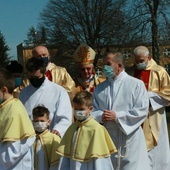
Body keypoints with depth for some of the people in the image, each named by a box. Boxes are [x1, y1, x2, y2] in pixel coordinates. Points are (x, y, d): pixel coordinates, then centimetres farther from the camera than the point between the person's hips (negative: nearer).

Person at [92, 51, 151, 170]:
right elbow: (92, 111, 9)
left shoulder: (136, 84, -1)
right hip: (107, 140, 4)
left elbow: (142, 111, -9)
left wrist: (117, 116, -14)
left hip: (130, 140, -4)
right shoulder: (99, 88, 12)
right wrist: (101, 116, -13)